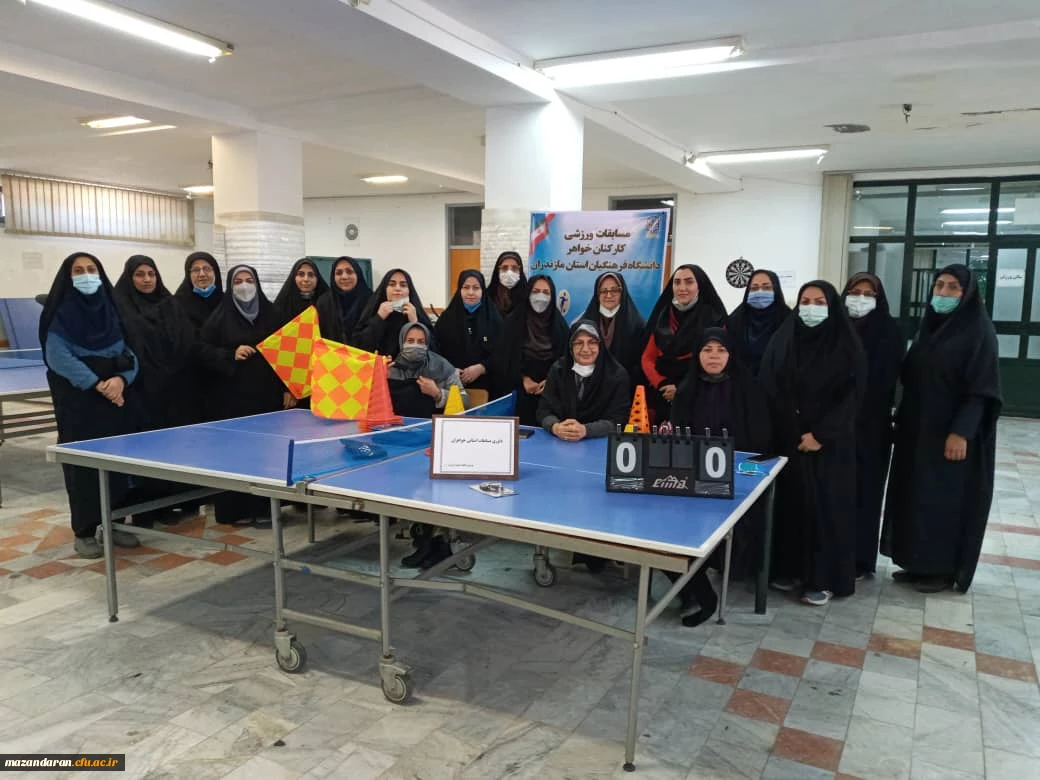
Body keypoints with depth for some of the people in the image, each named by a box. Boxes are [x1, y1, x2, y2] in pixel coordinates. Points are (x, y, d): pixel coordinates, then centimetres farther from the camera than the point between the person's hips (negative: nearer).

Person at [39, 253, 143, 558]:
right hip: (78, 401, -4)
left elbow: (129, 353, 6)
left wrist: (121, 379, -14)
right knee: (84, 463, -2)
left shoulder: (112, 310, 10)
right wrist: (98, 384, -20)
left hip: (118, 398, 4)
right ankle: (84, 532, 9)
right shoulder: (59, 314, -2)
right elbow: (58, 358, -12)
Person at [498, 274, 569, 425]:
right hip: (522, 390, -1)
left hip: (551, 390, 1)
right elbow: (506, 356, 2)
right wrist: (523, 379, -9)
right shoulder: (514, 321, 2)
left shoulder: (559, 323, 6)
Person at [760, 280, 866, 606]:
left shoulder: (847, 345, -4)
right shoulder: (783, 339, 4)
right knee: (789, 500, 7)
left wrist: (821, 434, -16)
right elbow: (768, 390, 2)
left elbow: (851, 396, -9)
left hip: (829, 442, -3)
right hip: (786, 439, 3)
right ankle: (788, 568, 20)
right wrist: (788, 431, -6)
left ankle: (823, 578, 10)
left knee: (825, 504, 0)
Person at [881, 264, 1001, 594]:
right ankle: (920, 563, 22)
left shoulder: (979, 331, -10)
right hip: (918, 429, 7)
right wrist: (902, 418, 11)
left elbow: (981, 389, -15)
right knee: (915, 495, 10)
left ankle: (945, 569, 13)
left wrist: (962, 432, -22)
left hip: (952, 433, -7)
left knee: (947, 499, 0)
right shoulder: (929, 327, 11)